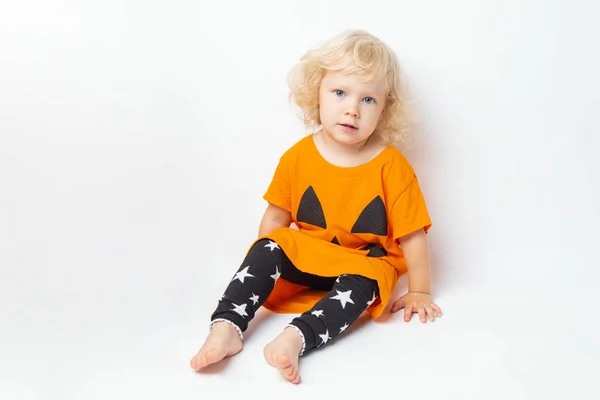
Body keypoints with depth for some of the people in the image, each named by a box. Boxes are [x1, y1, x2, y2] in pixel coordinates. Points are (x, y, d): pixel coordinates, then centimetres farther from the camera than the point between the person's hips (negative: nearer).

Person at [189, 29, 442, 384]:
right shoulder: (298, 157, -7)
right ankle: (227, 327, -32)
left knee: (360, 284, -33)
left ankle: (296, 338, -50)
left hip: (364, 263, -2)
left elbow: (412, 235, -10)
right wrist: (259, 274, 2)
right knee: (267, 248, -22)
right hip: (306, 253, 3)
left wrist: (419, 292, -6)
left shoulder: (391, 166, -15)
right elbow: (277, 215, 4)